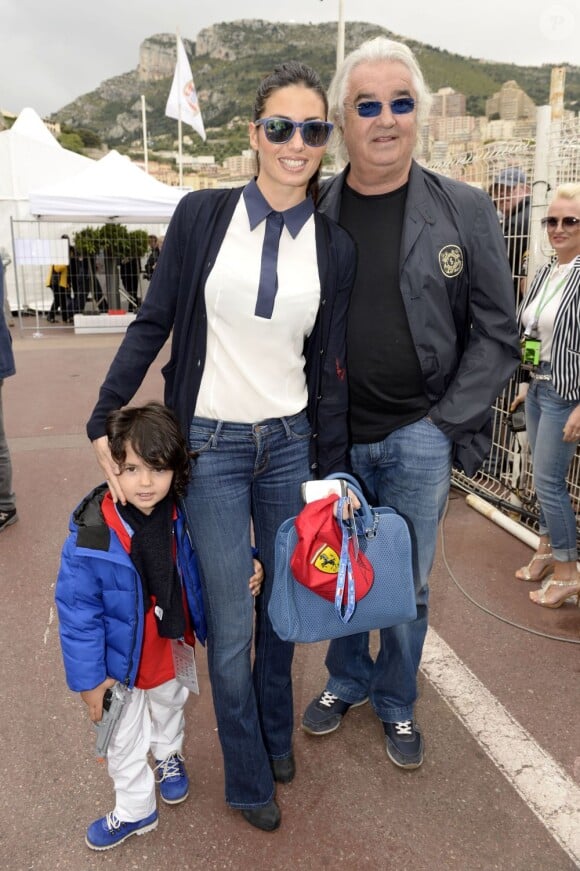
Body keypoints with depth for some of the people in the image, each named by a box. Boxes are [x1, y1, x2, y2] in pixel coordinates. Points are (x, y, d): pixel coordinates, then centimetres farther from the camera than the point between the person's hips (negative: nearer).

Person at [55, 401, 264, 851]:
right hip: (122, 660, -3)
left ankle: (170, 756, 62)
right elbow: (77, 610, -21)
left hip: (173, 646, 3)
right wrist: (88, 677, -15)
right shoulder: (92, 535, -31)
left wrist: (248, 566, -17)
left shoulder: (182, 515, -19)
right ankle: (135, 810, 46)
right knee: (126, 740, 18)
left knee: (170, 706, 31)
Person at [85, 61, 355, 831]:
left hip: (291, 443, 3)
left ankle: (277, 736, 44)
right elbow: (152, 324, -1)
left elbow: (329, 369, 5)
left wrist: (332, 471, 7)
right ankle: (249, 780, 30)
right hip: (210, 445, -2)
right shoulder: (202, 215, -4)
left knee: (282, 606, 17)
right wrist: (104, 420, -5)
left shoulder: (335, 247, 2)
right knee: (231, 627, 5)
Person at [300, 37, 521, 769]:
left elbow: (496, 332, -1)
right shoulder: (312, 214, 1)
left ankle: (397, 703, 37)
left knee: (406, 583, 12)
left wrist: (448, 423, -7)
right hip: (332, 435, 1)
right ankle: (348, 680, 41)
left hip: (418, 437, -1)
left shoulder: (464, 211, -2)